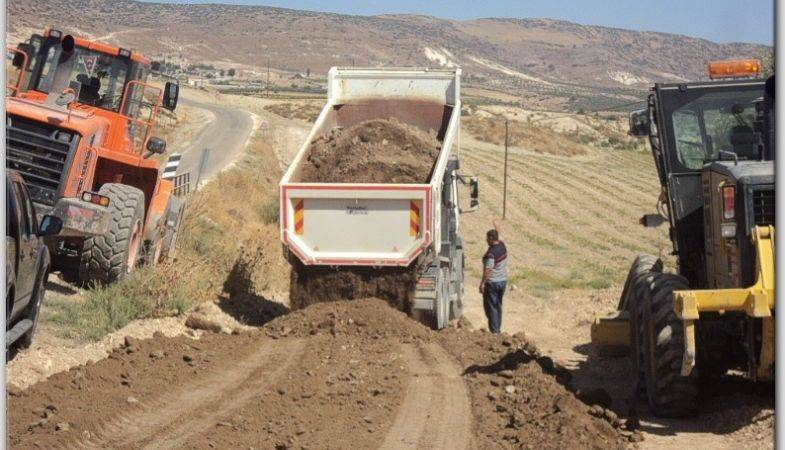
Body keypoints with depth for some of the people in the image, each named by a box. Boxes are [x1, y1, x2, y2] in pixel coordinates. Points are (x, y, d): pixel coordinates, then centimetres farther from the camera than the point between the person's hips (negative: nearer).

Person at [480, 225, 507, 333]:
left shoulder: (491, 253, -21)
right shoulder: (502, 246, 1)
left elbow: (488, 270, -24)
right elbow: (497, 239, 26)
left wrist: (482, 283, -19)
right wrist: (497, 229, 42)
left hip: (492, 283, -8)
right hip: (503, 281, 8)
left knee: (491, 307, -1)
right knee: (498, 306, 17)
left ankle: (494, 330, -3)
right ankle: (498, 328, 23)